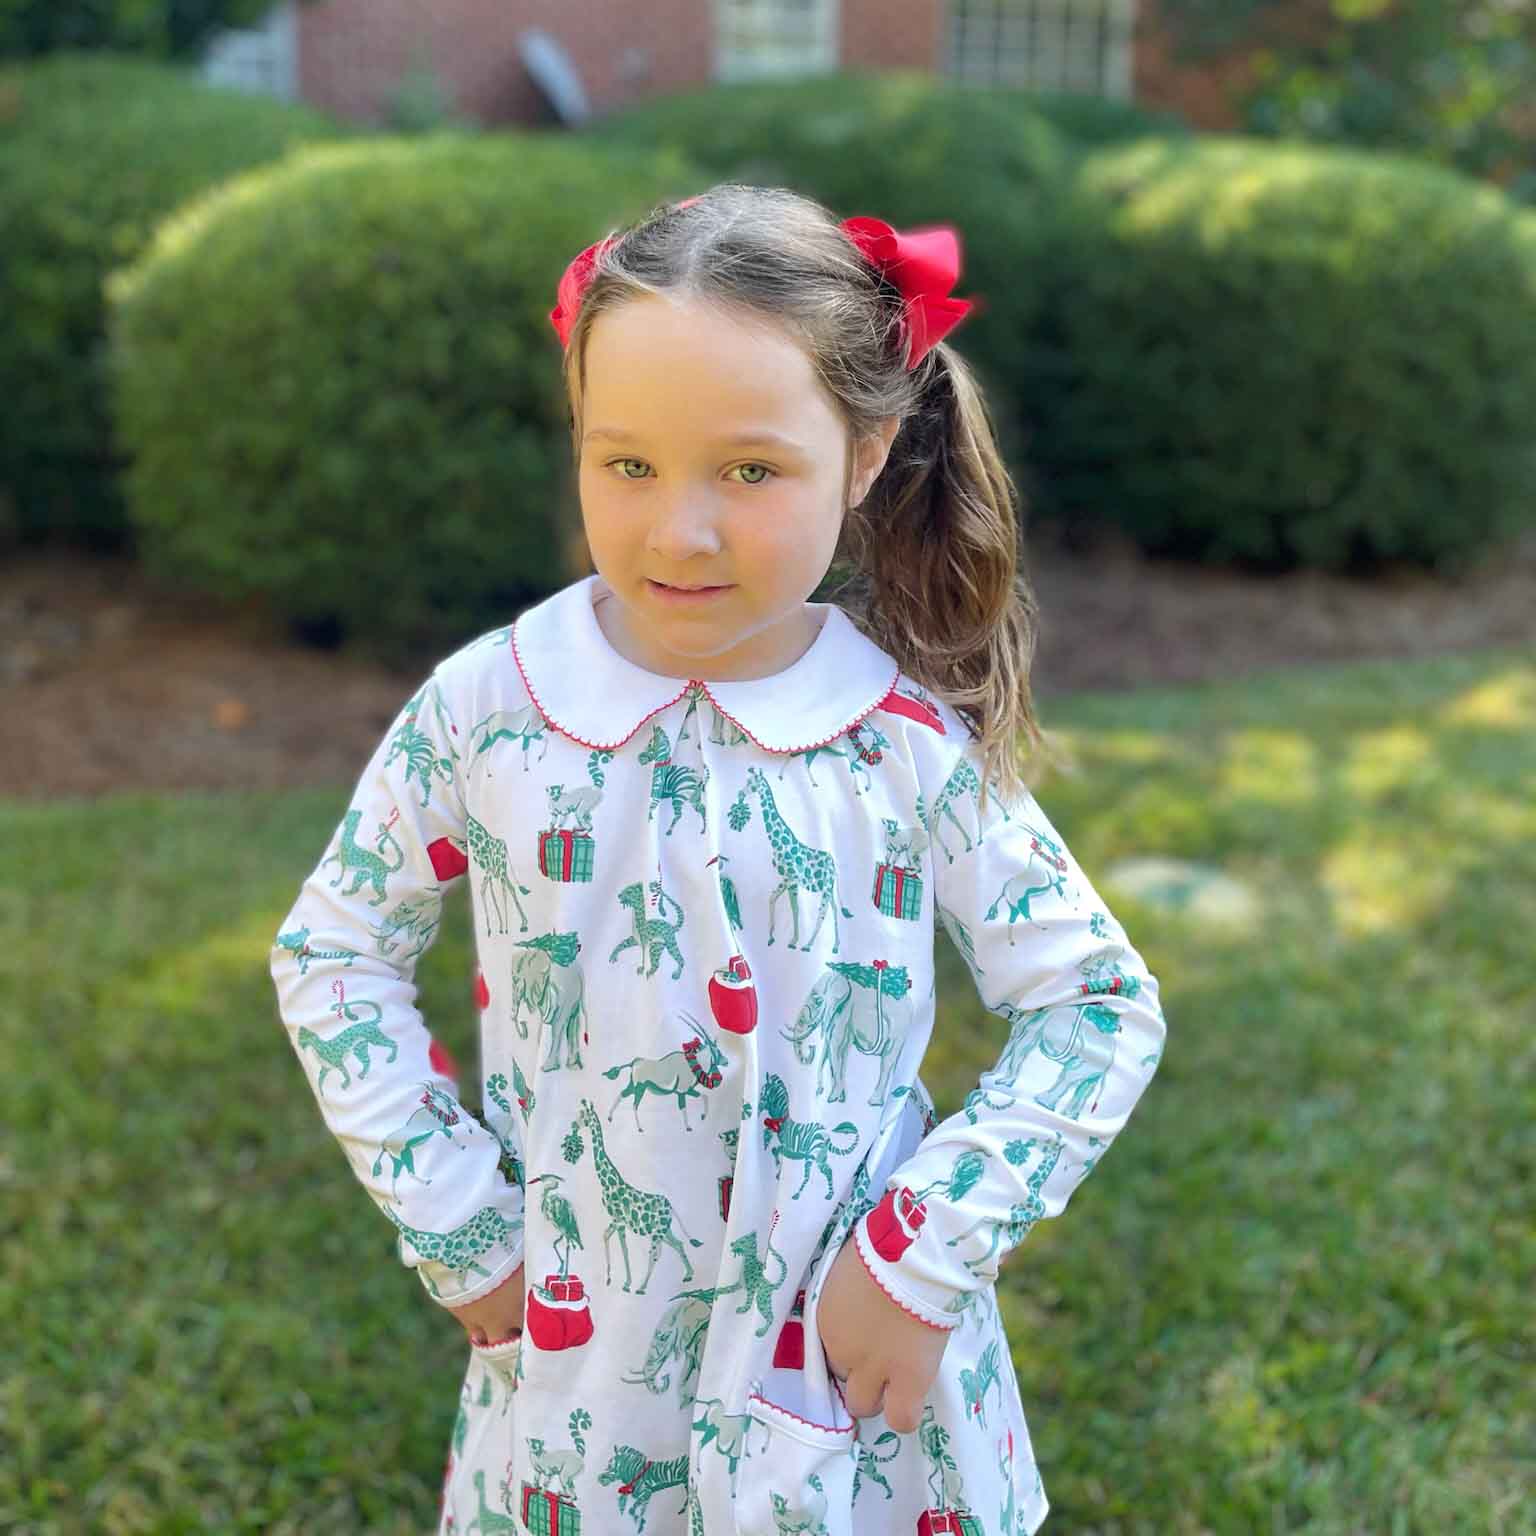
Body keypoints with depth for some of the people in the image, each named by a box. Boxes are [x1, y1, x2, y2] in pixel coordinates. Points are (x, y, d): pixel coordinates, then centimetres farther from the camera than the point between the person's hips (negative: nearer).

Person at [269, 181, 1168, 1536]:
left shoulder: (912, 747, -14)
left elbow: (1104, 1005, -6)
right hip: (574, 1362, 1)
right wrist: (455, 1223, -4)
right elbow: (332, 953, -1)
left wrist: (927, 1257, -11)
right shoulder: (486, 710, -13)